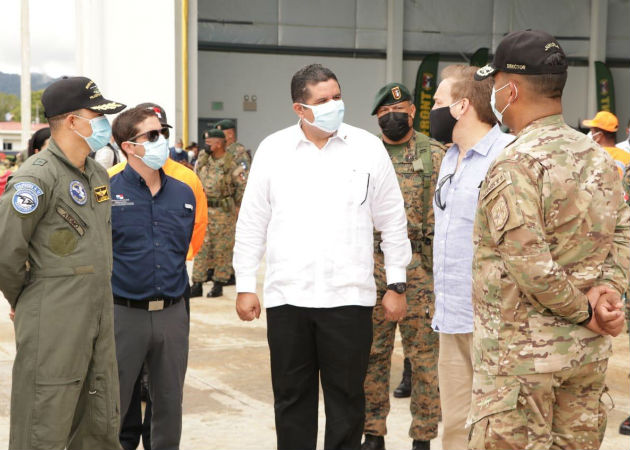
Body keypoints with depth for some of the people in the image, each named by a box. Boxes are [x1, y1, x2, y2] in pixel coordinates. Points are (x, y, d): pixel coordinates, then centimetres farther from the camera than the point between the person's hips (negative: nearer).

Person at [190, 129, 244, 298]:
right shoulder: (202, 161, 6)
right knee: (201, 246, 2)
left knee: (222, 248, 2)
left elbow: (242, 187, -2)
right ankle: (197, 284, 6)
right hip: (203, 209, 4)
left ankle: (219, 284, 12)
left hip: (223, 212, -4)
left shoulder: (231, 165, -9)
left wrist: (237, 208, 2)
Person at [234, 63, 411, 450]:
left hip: (349, 297, -1)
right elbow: (252, 224, 8)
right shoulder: (273, 150, 3)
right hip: (287, 297, 1)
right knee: (292, 398, 10)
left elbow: (393, 222, 6)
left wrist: (397, 285, 4)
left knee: (347, 398, 7)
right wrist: (245, 286, 5)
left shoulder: (368, 148, 1)